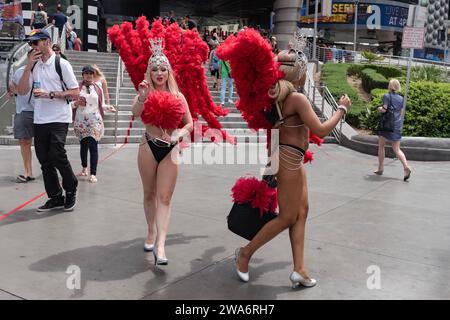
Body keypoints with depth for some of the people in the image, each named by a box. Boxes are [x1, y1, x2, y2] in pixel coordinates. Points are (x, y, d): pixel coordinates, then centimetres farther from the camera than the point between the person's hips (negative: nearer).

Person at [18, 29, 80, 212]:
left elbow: (75, 93, -7)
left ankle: (71, 190, 10)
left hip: (59, 119, -6)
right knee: (44, 159, 6)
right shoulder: (33, 66, 13)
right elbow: (22, 91, 5)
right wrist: (28, 66, -4)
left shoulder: (61, 64, -3)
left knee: (57, 155, -14)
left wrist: (50, 94, -16)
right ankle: (55, 197, 17)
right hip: (39, 120, 6)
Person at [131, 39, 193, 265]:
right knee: (149, 194, 13)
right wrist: (141, 98, -45)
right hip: (148, 147, 0)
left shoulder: (177, 96, 1)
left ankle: (160, 245, -9)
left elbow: (190, 123, 5)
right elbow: (136, 113, -24)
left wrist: (177, 135, -15)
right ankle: (151, 233, 32)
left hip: (170, 149, 0)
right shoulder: (145, 92, -4)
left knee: (165, 198, -4)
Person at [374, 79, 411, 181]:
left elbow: (384, 109, -16)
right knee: (397, 149, 4)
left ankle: (380, 169, 16)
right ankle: (406, 167, -17)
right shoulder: (401, 98, 9)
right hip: (398, 125, 5)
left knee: (381, 146, 12)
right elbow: (402, 113, 12)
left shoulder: (387, 96, -7)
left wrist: (379, 108, 4)